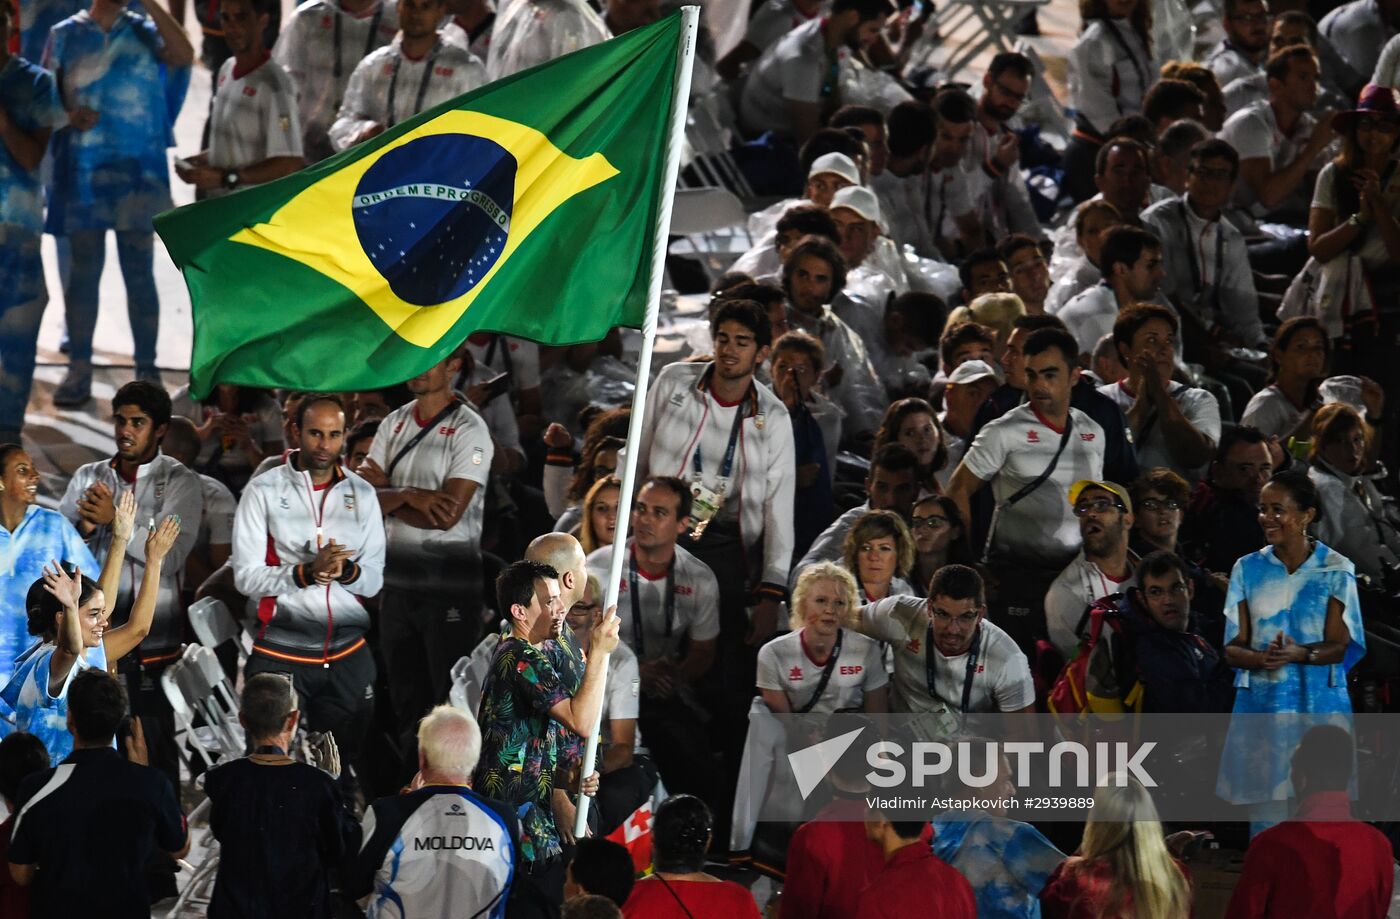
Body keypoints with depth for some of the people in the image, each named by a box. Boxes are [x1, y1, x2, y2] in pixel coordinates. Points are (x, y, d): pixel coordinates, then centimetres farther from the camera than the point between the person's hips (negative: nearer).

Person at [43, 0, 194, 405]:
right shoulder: (66, 34, 6)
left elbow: (184, 56, -13)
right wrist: (68, 117, -16)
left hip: (138, 170, 0)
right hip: (82, 169, 0)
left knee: (139, 272, 1)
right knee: (83, 270, 3)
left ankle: (147, 372, 6)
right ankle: (79, 370, 9)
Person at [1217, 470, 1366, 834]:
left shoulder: (1336, 570, 2)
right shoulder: (1248, 569, 8)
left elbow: (1341, 647, -4)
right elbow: (1233, 648, 4)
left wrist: (1298, 654, -23)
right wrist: (1262, 658, -19)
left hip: (1318, 706, -2)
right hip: (1260, 707, 2)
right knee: (1265, 814, -1)